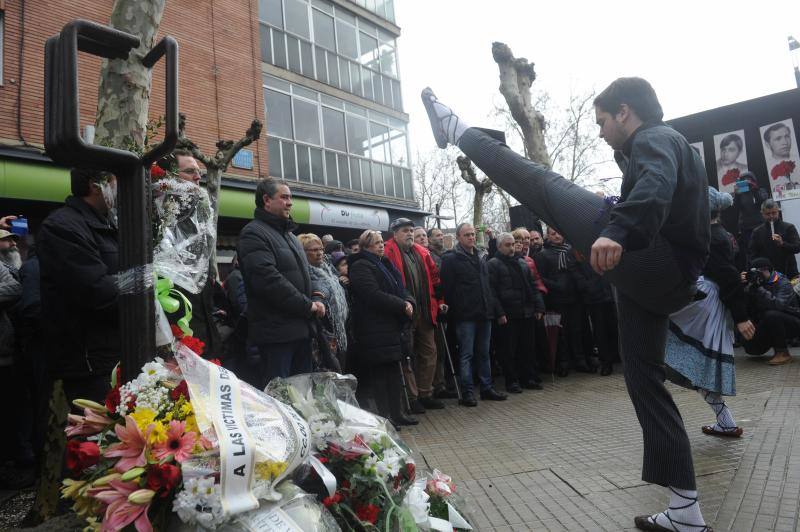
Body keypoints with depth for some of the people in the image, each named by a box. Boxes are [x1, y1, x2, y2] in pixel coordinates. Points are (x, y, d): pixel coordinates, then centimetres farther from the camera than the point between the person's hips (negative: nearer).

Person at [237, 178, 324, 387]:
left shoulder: (289, 235, 21)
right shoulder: (254, 233, -10)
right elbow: (268, 280, -22)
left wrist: (315, 302, 7)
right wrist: (308, 305, -15)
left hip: (301, 329, 9)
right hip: (276, 332, -9)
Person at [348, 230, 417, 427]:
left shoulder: (385, 264, 19)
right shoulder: (361, 266, -10)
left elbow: (399, 288, 19)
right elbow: (374, 295, -21)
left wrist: (408, 301, -3)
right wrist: (402, 305, -17)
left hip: (392, 326, 9)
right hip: (374, 328, -9)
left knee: (394, 369, 12)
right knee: (379, 372, -3)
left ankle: (396, 413, 21)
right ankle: (383, 416, 6)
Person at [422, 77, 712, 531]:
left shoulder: (653, 139, -6)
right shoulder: (676, 146, 27)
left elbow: (655, 187, -30)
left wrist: (620, 232, -49)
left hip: (649, 261, -10)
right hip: (668, 278, 10)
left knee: (545, 186, -5)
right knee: (646, 381, 12)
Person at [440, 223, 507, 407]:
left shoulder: (480, 259, 17)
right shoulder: (451, 259, -6)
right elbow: (447, 288, -10)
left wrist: (492, 307, 12)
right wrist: (453, 310, -13)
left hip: (484, 314, 7)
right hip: (465, 315, -7)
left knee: (484, 353, 14)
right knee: (467, 355, -1)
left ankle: (487, 388, 23)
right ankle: (467, 392, 6)